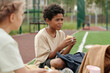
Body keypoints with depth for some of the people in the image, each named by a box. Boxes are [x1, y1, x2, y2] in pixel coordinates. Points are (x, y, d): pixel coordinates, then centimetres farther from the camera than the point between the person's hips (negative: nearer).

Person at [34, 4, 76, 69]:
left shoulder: (61, 34, 5)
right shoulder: (41, 35, -13)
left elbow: (62, 55, 1)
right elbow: (47, 57, -16)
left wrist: (70, 45, -15)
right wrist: (60, 47, -27)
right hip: (43, 64, -5)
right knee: (59, 62, -37)